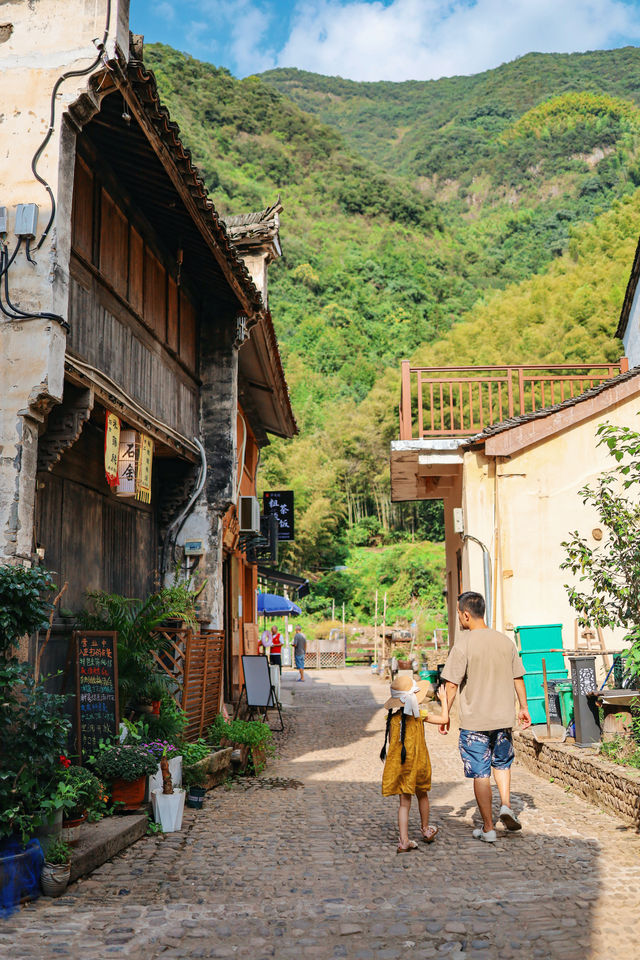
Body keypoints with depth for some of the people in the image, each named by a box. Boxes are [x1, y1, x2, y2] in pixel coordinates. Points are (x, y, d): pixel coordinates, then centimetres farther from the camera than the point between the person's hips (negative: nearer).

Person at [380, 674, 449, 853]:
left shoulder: (392, 718, -4)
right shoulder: (419, 715, -13)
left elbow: (391, 742, 3)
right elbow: (444, 719, -6)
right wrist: (443, 700, 8)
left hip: (398, 765, 2)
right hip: (417, 763, -2)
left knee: (404, 802, 6)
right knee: (422, 796, 21)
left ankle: (404, 841, -3)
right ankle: (426, 830, 39)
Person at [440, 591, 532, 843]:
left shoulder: (464, 644, -13)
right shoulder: (505, 640, 2)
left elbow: (452, 684, -14)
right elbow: (518, 677, 9)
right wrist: (523, 707, 20)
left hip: (474, 721, -4)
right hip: (503, 717, 5)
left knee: (480, 773, 5)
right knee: (502, 763, 25)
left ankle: (488, 828, 10)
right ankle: (506, 805, 7)